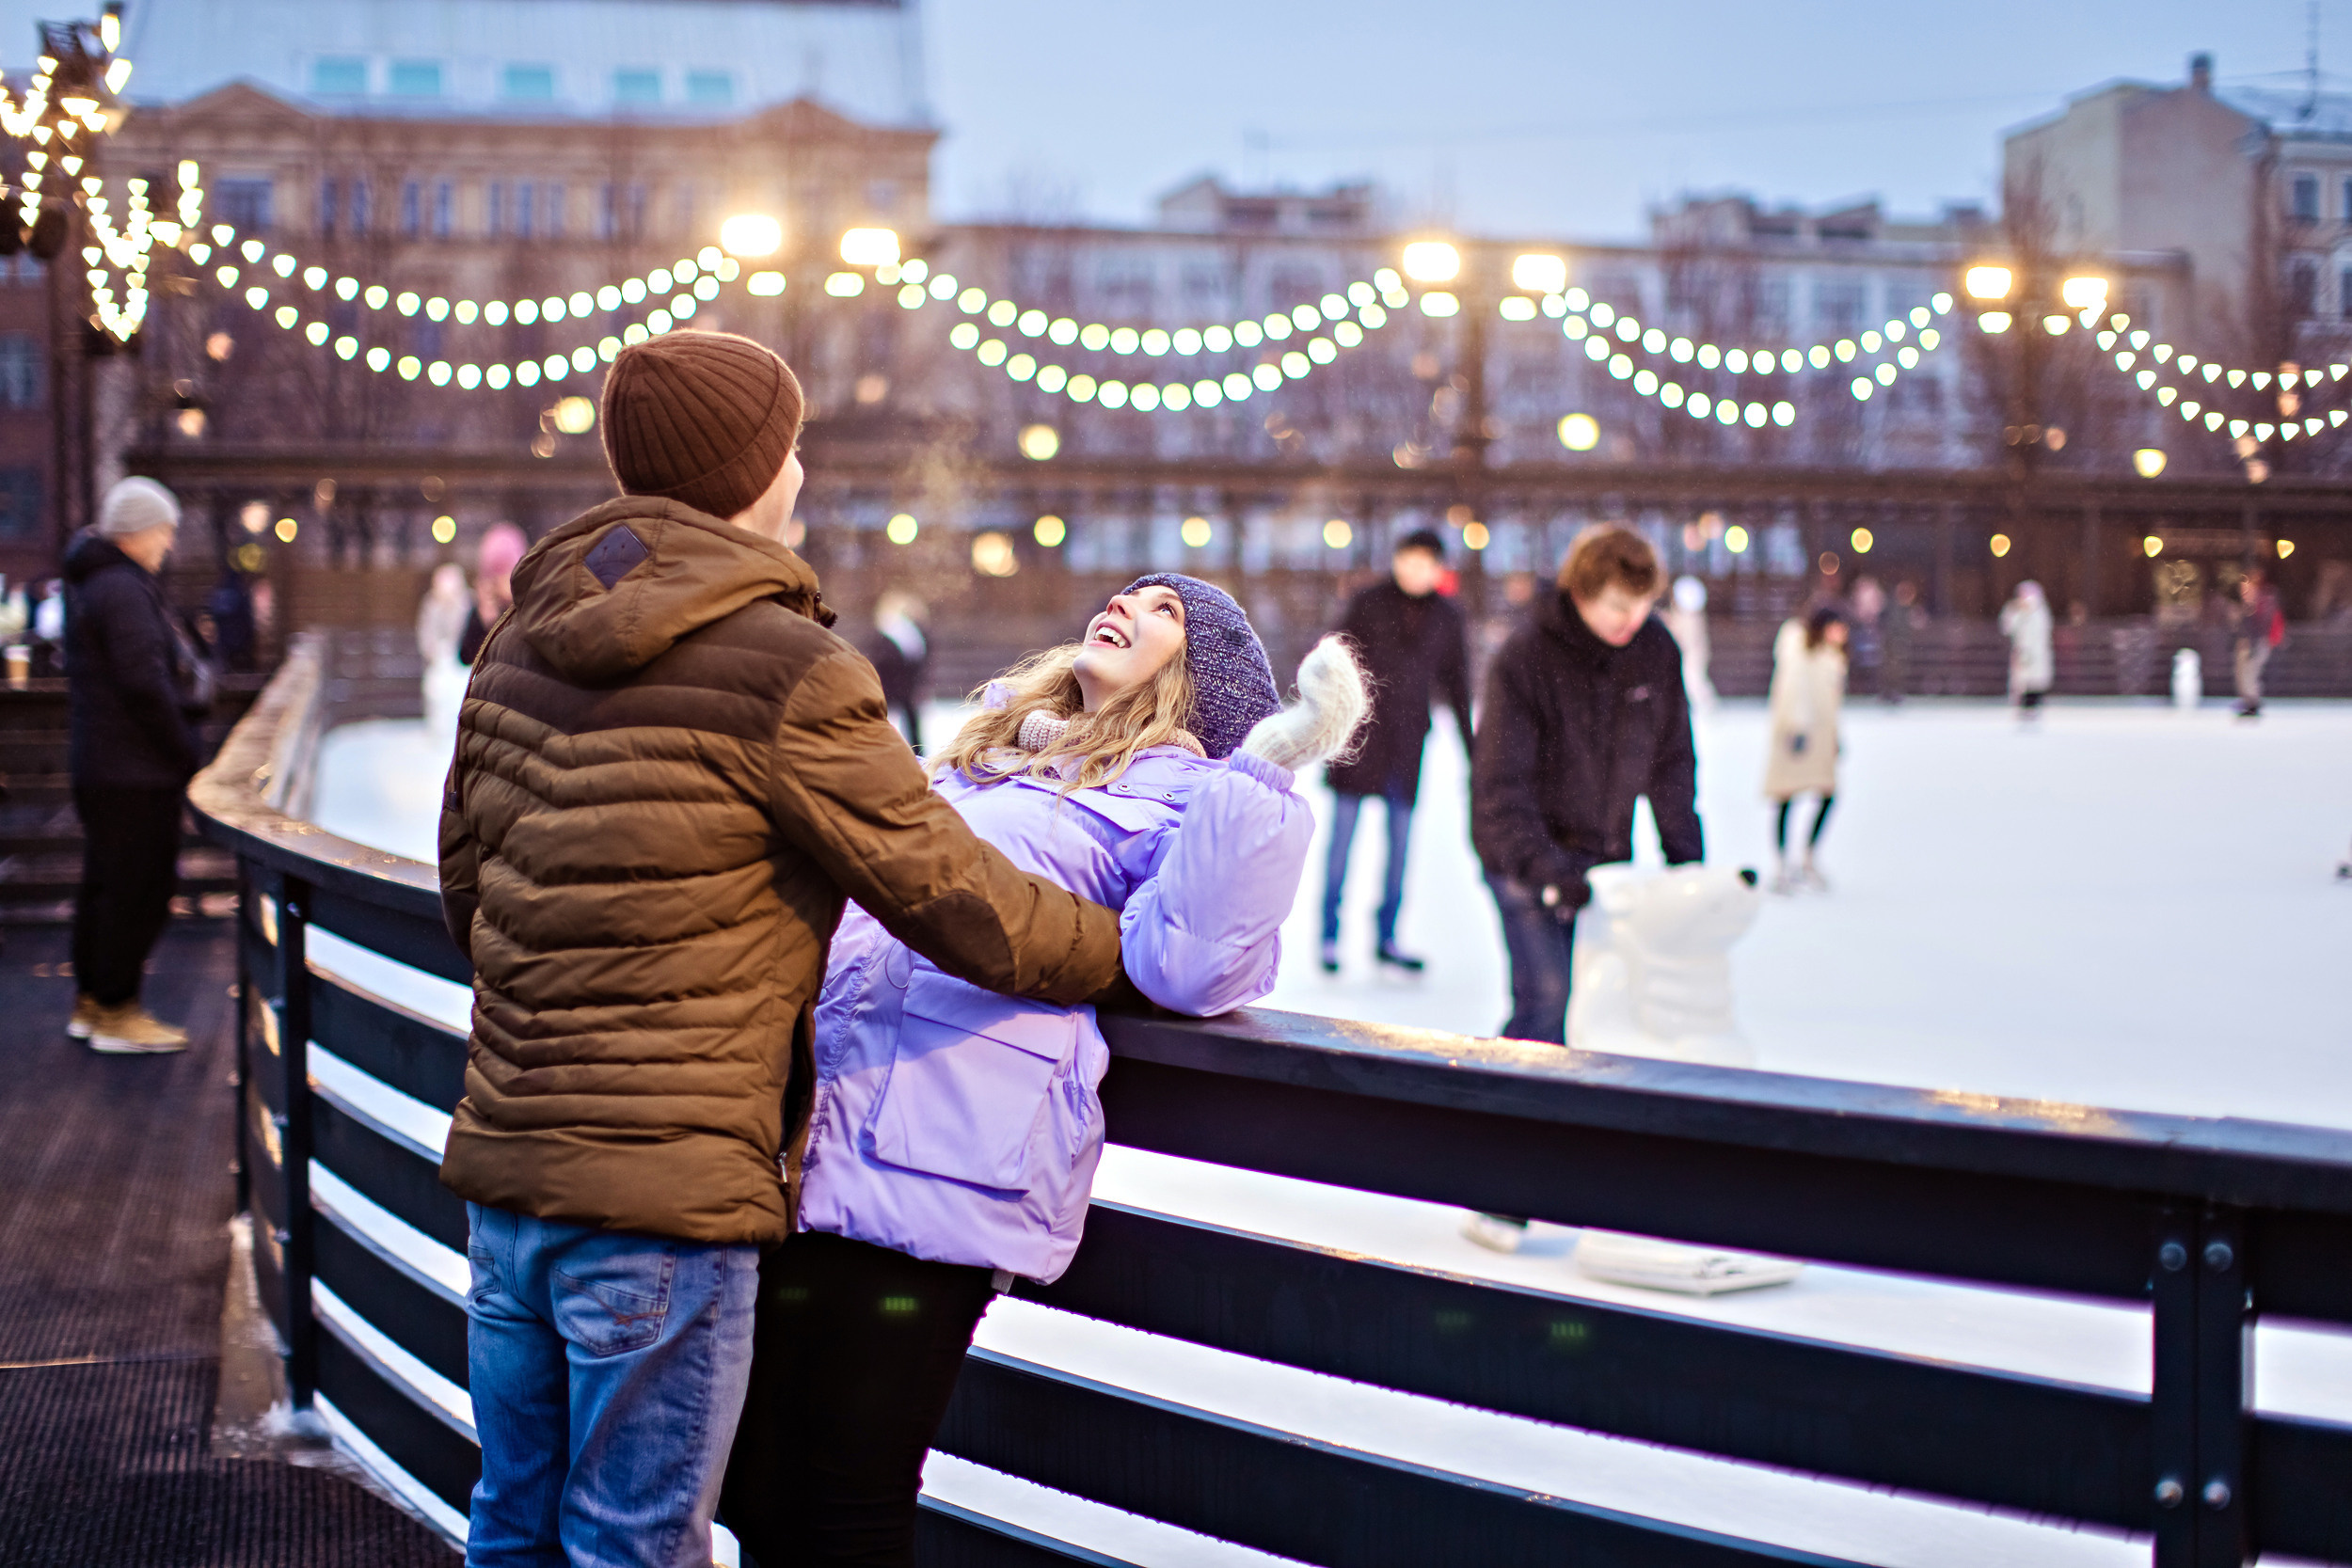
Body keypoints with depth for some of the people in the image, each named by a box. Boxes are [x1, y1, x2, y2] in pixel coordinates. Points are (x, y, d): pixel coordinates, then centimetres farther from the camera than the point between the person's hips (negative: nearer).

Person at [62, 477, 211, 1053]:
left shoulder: (93, 584, 16)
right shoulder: (123, 590, -17)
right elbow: (144, 684, -22)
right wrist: (187, 755, -15)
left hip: (101, 767, 10)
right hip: (136, 772, -10)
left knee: (105, 885, 16)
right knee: (139, 887, -4)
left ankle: (91, 1002, 24)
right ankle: (117, 1012, 1)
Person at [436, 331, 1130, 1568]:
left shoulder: (521, 644, 9)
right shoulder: (782, 672, -15)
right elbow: (952, 897, -11)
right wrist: (1129, 951, 3)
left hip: (503, 1176, 8)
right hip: (667, 1197, -7)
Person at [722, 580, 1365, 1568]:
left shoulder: (1182, 789, 5)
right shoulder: (991, 746, 26)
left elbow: (1183, 965, -15)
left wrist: (1263, 778, -18)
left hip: (940, 1161, -7)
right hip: (820, 1126, 7)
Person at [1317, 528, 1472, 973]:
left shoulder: (1448, 619, 5)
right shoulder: (1368, 603, -2)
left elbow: (1458, 687, 11)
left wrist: (1473, 752, 10)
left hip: (1406, 741, 3)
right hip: (1359, 734, -3)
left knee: (1400, 843, 7)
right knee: (1342, 836, -2)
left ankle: (1387, 938, 17)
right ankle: (1330, 934, 6)